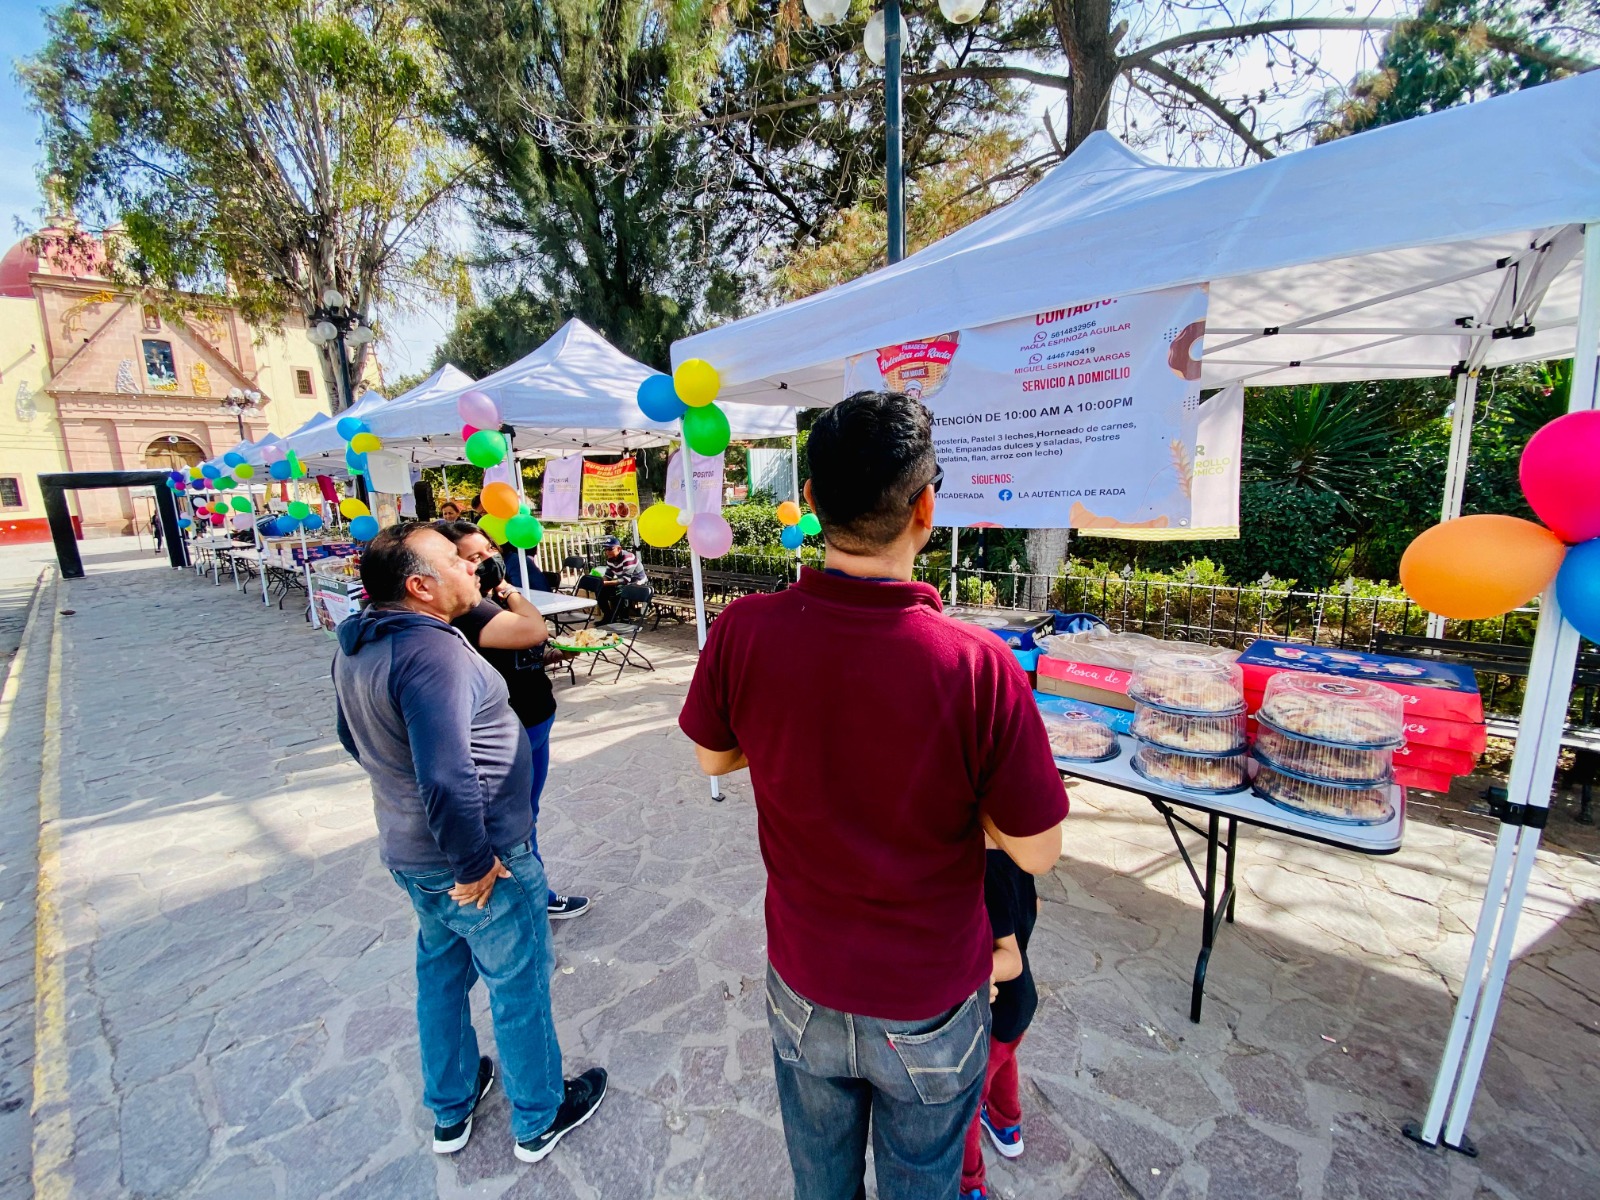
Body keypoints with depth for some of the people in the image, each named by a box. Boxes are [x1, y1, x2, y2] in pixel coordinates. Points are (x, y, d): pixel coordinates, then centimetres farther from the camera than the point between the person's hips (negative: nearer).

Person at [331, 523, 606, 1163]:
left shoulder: (357, 648, 0)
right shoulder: (430, 652, -31)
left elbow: (354, 736, 15)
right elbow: (447, 779, -36)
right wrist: (473, 864, -23)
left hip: (409, 850, 9)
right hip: (480, 858, -9)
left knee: (441, 972, 28)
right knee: (520, 988, 14)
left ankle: (449, 1110, 50)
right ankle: (539, 1120, 37)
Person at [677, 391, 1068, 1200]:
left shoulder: (743, 633, -23)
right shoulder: (976, 665, -31)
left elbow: (712, 757, -3)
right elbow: (1037, 852, -17)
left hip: (803, 989, 2)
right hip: (930, 1012, -1)